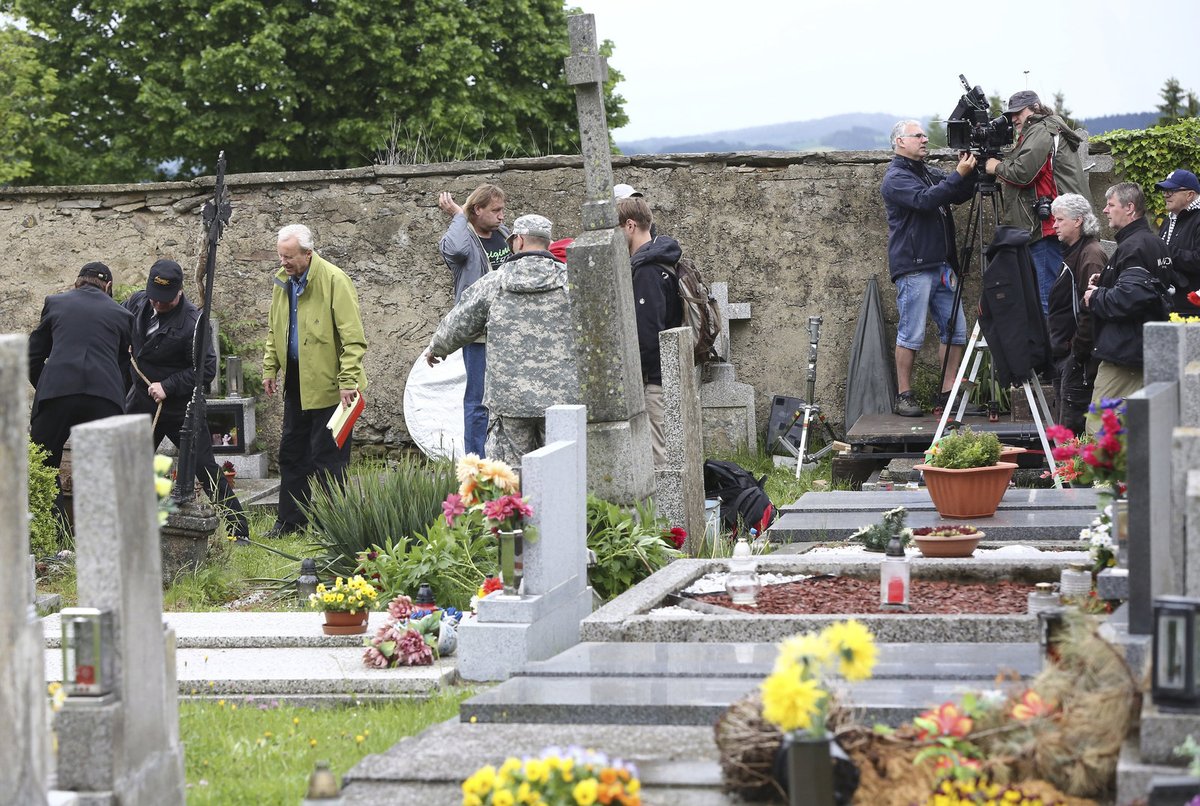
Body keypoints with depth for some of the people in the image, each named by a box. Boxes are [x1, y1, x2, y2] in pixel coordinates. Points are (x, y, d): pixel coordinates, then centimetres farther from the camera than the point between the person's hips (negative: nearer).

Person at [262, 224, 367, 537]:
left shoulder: (334, 280, -16)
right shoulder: (282, 280, 7)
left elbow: (353, 338, -18)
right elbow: (274, 330, 20)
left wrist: (348, 381, -22)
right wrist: (269, 369, 13)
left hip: (328, 383, -8)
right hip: (297, 381, 8)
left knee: (326, 456, -5)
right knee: (292, 452, 14)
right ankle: (291, 520, 24)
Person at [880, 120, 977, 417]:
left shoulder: (930, 173, 20)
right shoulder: (896, 178, -6)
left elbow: (962, 194, 14)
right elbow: (925, 200, -21)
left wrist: (968, 172, -4)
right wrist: (958, 175, -23)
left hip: (942, 266, 8)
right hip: (913, 268, -8)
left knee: (955, 330, 4)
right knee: (911, 335, -6)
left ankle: (948, 393, 9)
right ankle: (904, 397, 1)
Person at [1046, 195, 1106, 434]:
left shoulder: (1091, 255, -15)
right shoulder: (1072, 253, 19)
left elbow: (1091, 309, -22)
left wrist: (1077, 352, -21)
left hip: (1080, 358, -11)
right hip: (1065, 356, 11)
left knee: (1071, 427, -11)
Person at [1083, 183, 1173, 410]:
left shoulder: (1133, 248, -16)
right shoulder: (1156, 244, 18)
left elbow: (1130, 297, -28)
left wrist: (1096, 297, -11)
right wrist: (1105, 283, 12)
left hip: (1124, 352, -11)